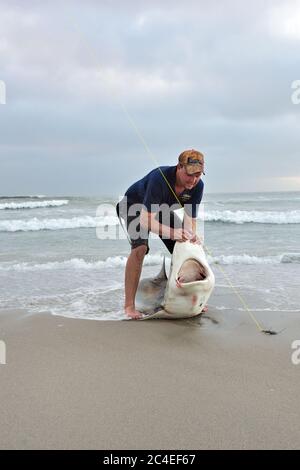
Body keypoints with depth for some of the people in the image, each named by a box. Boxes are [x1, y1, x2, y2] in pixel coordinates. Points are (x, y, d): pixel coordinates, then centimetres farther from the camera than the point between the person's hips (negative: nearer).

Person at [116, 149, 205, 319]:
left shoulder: (197, 185, -23)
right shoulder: (160, 177, -40)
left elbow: (190, 219, -17)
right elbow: (146, 219, -45)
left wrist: (192, 235, -39)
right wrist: (171, 232, -59)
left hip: (161, 210, 6)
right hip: (134, 206, -6)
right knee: (140, 247, -30)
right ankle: (129, 305, -20)